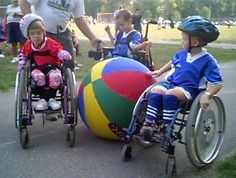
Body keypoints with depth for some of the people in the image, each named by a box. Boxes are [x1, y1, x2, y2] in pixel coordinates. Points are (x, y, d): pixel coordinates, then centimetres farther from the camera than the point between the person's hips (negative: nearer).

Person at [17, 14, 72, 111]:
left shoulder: (50, 43, -12)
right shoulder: (28, 45, 1)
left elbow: (59, 51, -12)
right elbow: (23, 55, 16)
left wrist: (65, 56, -31)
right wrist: (21, 66, 5)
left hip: (52, 66, -2)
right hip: (37, 68, 2)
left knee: (55, 76, -35)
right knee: (37, 76, -34)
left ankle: (52, 98, -11)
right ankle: (42, 99, -16)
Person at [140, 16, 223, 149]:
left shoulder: (208, 60, -11)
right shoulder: (182, 53, 8)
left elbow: (217, 83, -13)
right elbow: (172, 63, 31)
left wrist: (207, 95, -29)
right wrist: (159, 72, 27)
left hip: (189, 88, -6)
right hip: (171, 83, 6)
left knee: (170, 95, -35)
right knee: (156, 91, -23)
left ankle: (166, 128, -25)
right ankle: (149, 123, -23)